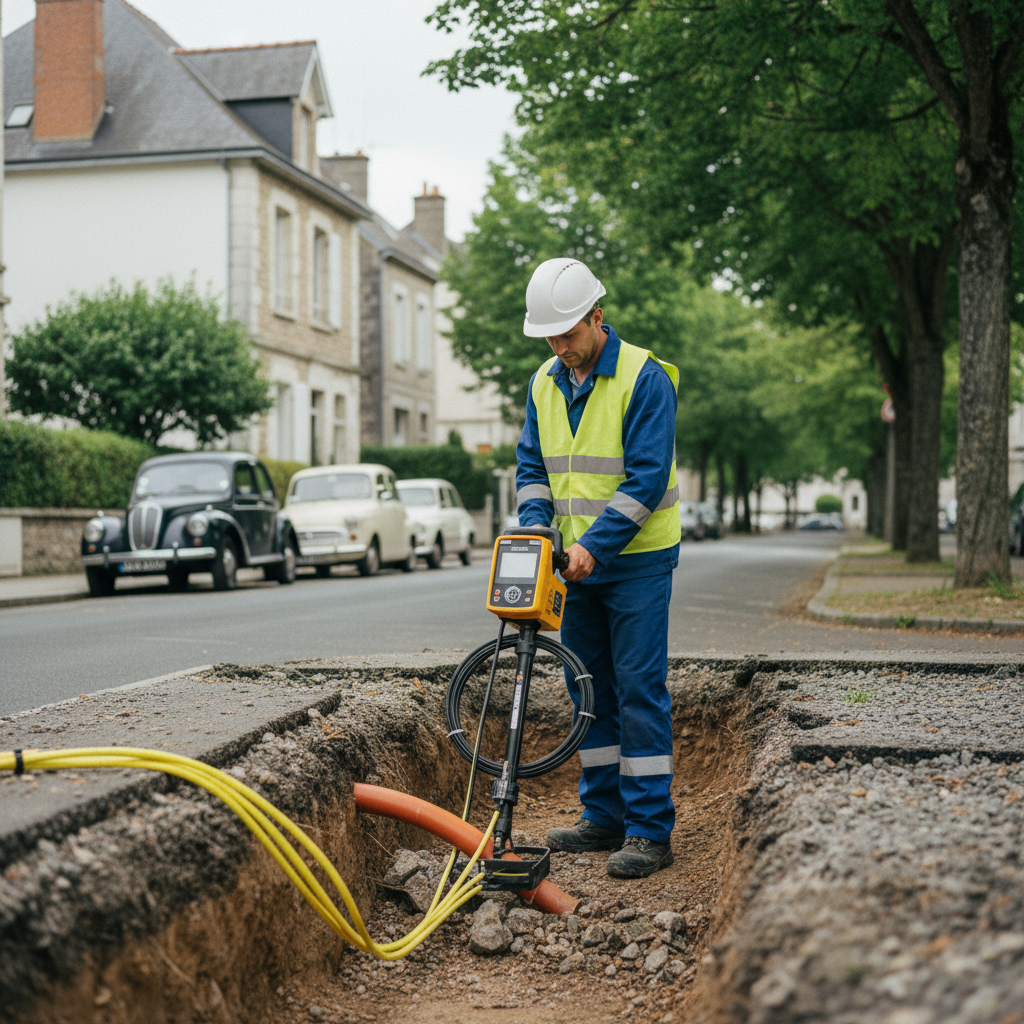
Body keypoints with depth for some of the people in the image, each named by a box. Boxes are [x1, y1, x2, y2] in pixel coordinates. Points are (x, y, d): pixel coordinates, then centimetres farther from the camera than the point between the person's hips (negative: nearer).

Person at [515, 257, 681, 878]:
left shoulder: (646, 378, -14)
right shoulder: (545, 384, 8)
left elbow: (647, 477, -19)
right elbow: (533, 465, 12)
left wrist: (596, 543, -24)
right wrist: (536, 525, -6)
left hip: (637, 561, -7)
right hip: (579, 564, 7)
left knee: (639, 689, -7)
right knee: (589, 688, 11)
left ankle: (650, 830, -2)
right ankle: (605, 816, 21)